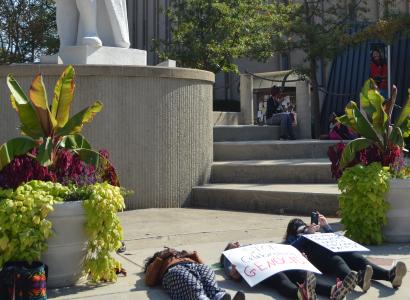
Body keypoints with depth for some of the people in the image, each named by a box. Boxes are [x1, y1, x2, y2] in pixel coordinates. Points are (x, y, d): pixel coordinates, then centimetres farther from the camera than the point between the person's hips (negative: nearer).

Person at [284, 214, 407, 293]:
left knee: (357, 258, -26)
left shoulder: (317, 231, 45)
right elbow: (292, 248, 6)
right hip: (318, 254, -5)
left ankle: (391, 275, -55)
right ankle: (358, 279, -75)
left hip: (335, 249, 5)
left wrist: (326, 225, 23)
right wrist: (308, 234, 3)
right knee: (337, 261, -40)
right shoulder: (293, 238, 30)